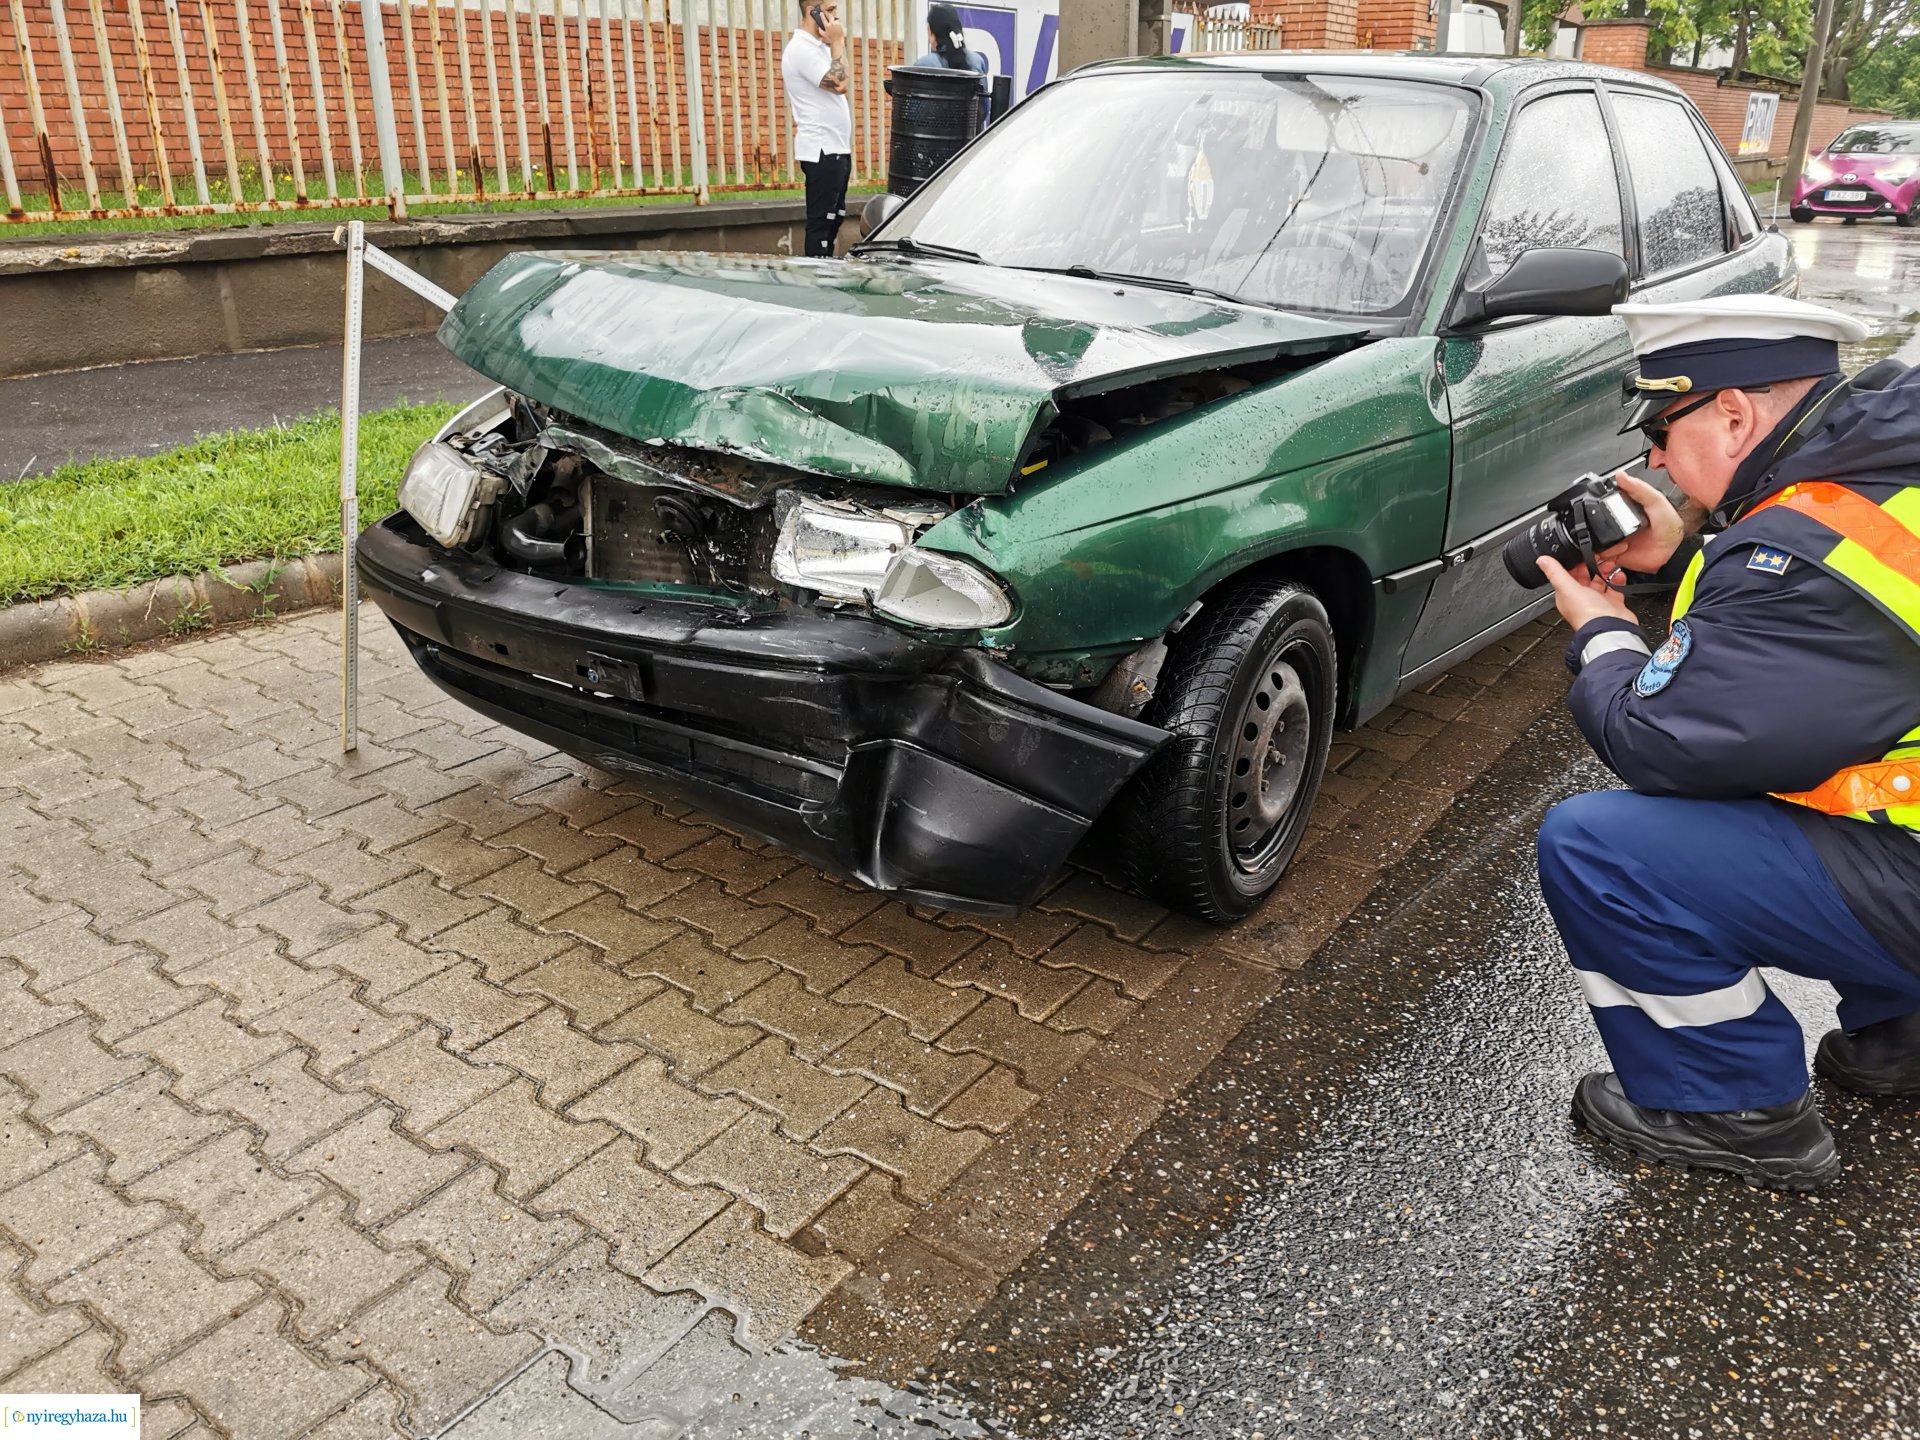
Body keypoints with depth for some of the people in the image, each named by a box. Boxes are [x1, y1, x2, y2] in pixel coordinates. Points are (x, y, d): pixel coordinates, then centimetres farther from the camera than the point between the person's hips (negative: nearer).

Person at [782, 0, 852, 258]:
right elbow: (839, 85, -22)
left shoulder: (818, 46, 15)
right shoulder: (801, 49, -15)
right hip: (822, 151, -10)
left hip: (836, 148, 10)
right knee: (821, 221, -6)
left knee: (834, 217, 14)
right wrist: (837, 43, -15)